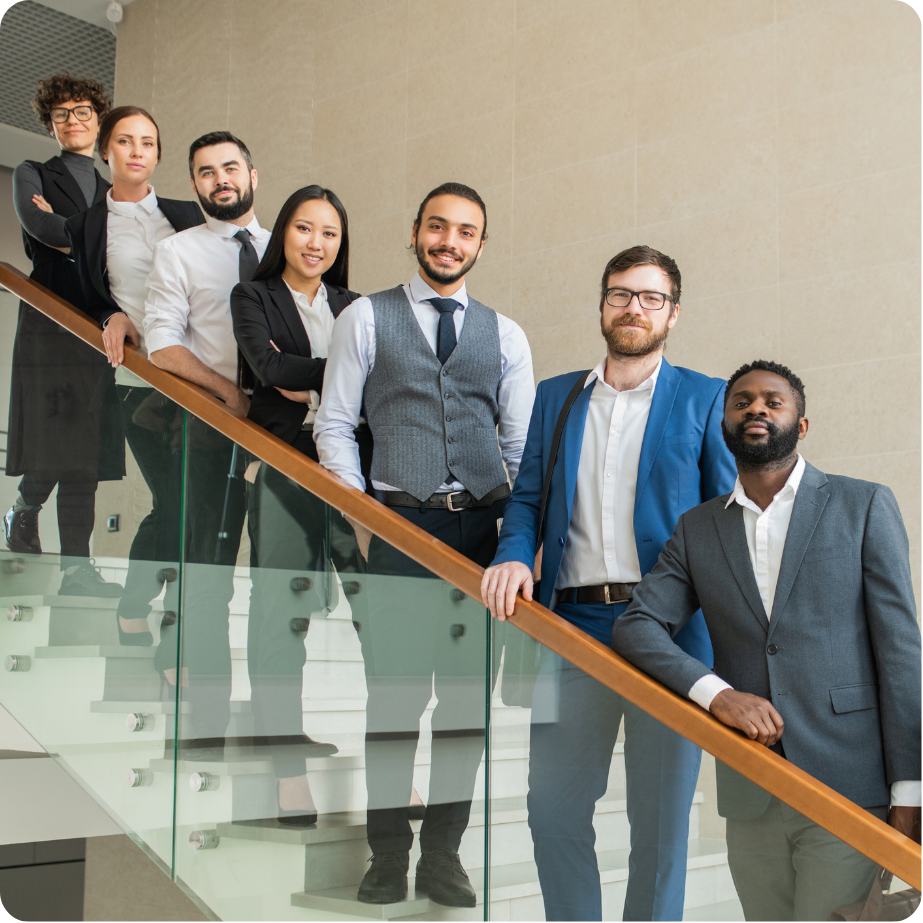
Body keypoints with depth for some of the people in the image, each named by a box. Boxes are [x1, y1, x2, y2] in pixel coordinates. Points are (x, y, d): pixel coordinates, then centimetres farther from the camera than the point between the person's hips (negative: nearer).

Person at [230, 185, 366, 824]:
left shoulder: (354, 308, 19)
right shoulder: (254, 298, 10)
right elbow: (271, 370, -7)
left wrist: (310, 383, -7)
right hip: (287, 469, -2)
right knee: (281, 614, -1)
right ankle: (289, 764, 10)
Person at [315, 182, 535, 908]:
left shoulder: (505, 335, 13)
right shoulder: (366, 319, 7)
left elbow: (525, 446, 12)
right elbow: (334, 425, 5)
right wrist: (360, 517, -3)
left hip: (483, 528, 3)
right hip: (400, 525, -2)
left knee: (469, 692, 6)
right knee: (393, 692, -2)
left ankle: (444, 851, 19)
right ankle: (388, 855, 12)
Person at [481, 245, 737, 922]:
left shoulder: (706, 399, 7)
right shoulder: (555, 398, 16)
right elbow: (528, 498, 16)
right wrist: (514, 557, -6)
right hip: (574, 629, 3)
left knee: (661, 817, 6)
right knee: (554, 807, 5)